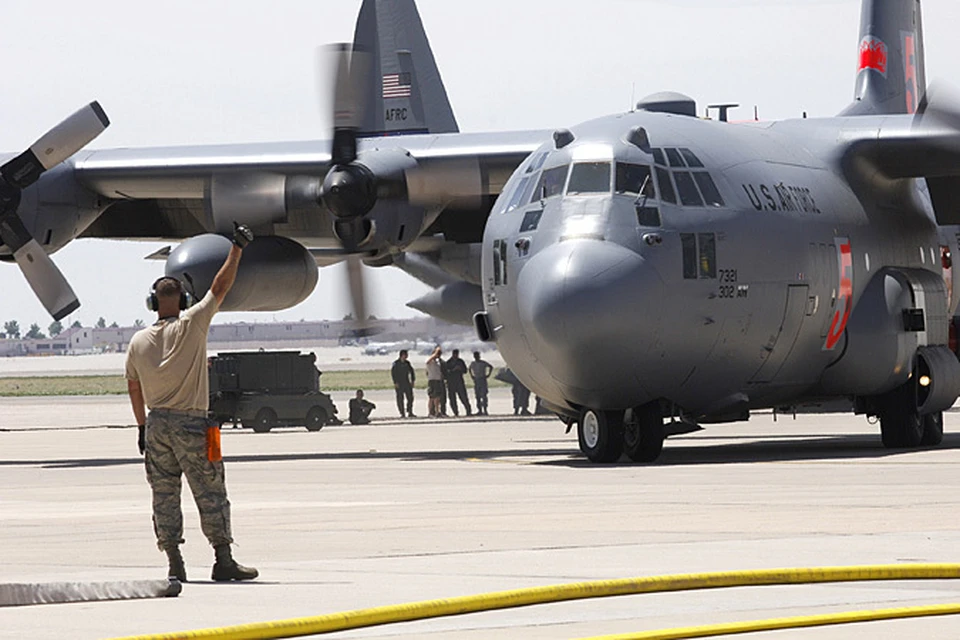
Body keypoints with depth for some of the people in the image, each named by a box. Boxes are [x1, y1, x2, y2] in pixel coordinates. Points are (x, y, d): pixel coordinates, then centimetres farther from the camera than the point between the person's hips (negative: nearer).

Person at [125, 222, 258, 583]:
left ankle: (174, 563, 3)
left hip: (156, 423, 4)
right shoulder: (191, 327, -8)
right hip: (191, 424, -4)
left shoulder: (139, 341, 5)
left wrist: (143, 426, 24)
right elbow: (220, 288, -9)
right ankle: (223, 561, -1)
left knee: (164, 496, 6)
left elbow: (133, 387, 14)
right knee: (211, 495, 0)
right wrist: (237, 249, -5)